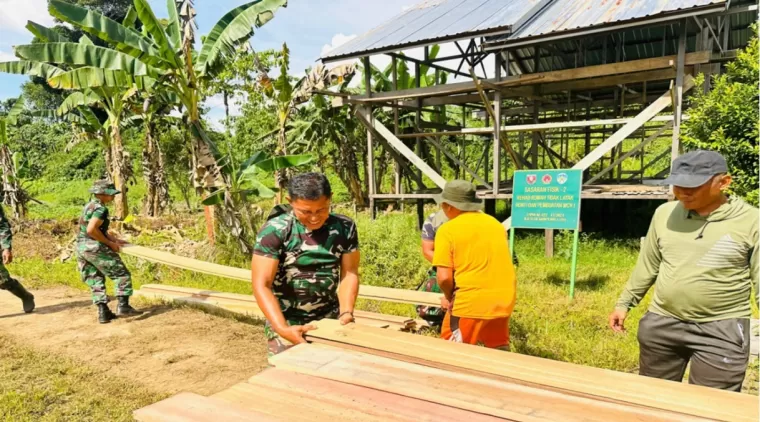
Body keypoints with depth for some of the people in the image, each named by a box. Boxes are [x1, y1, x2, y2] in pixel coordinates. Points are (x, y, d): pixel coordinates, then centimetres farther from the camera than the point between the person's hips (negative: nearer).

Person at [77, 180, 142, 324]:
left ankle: (103, 312, 11)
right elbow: (91, 230, -25)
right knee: (122, 274, 0)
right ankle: (123, 306, -7)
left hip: (81, 248, 9)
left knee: (96, 281, 12)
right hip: (95, 247, -9)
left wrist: (115, 239, 13)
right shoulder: (100, 209, -14)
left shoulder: (89, 206, 17)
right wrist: (109, 243, -16)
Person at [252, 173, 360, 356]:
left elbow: (349, 273, -1)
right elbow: (262, 284, -18)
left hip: (331, 319, 3)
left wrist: (346, 312, -15)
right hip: (288, 323, -2)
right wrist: (282, 328, -29)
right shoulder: (274, 231, -15)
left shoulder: (344, 227, -5)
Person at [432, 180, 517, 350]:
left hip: (470, 302, -6)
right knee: (499, 350, 21)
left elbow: (444, 277, -14)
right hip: (504, 299, 6)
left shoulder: (447, 230, -8)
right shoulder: (495, 223, 11)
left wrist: (449, 296, 5)